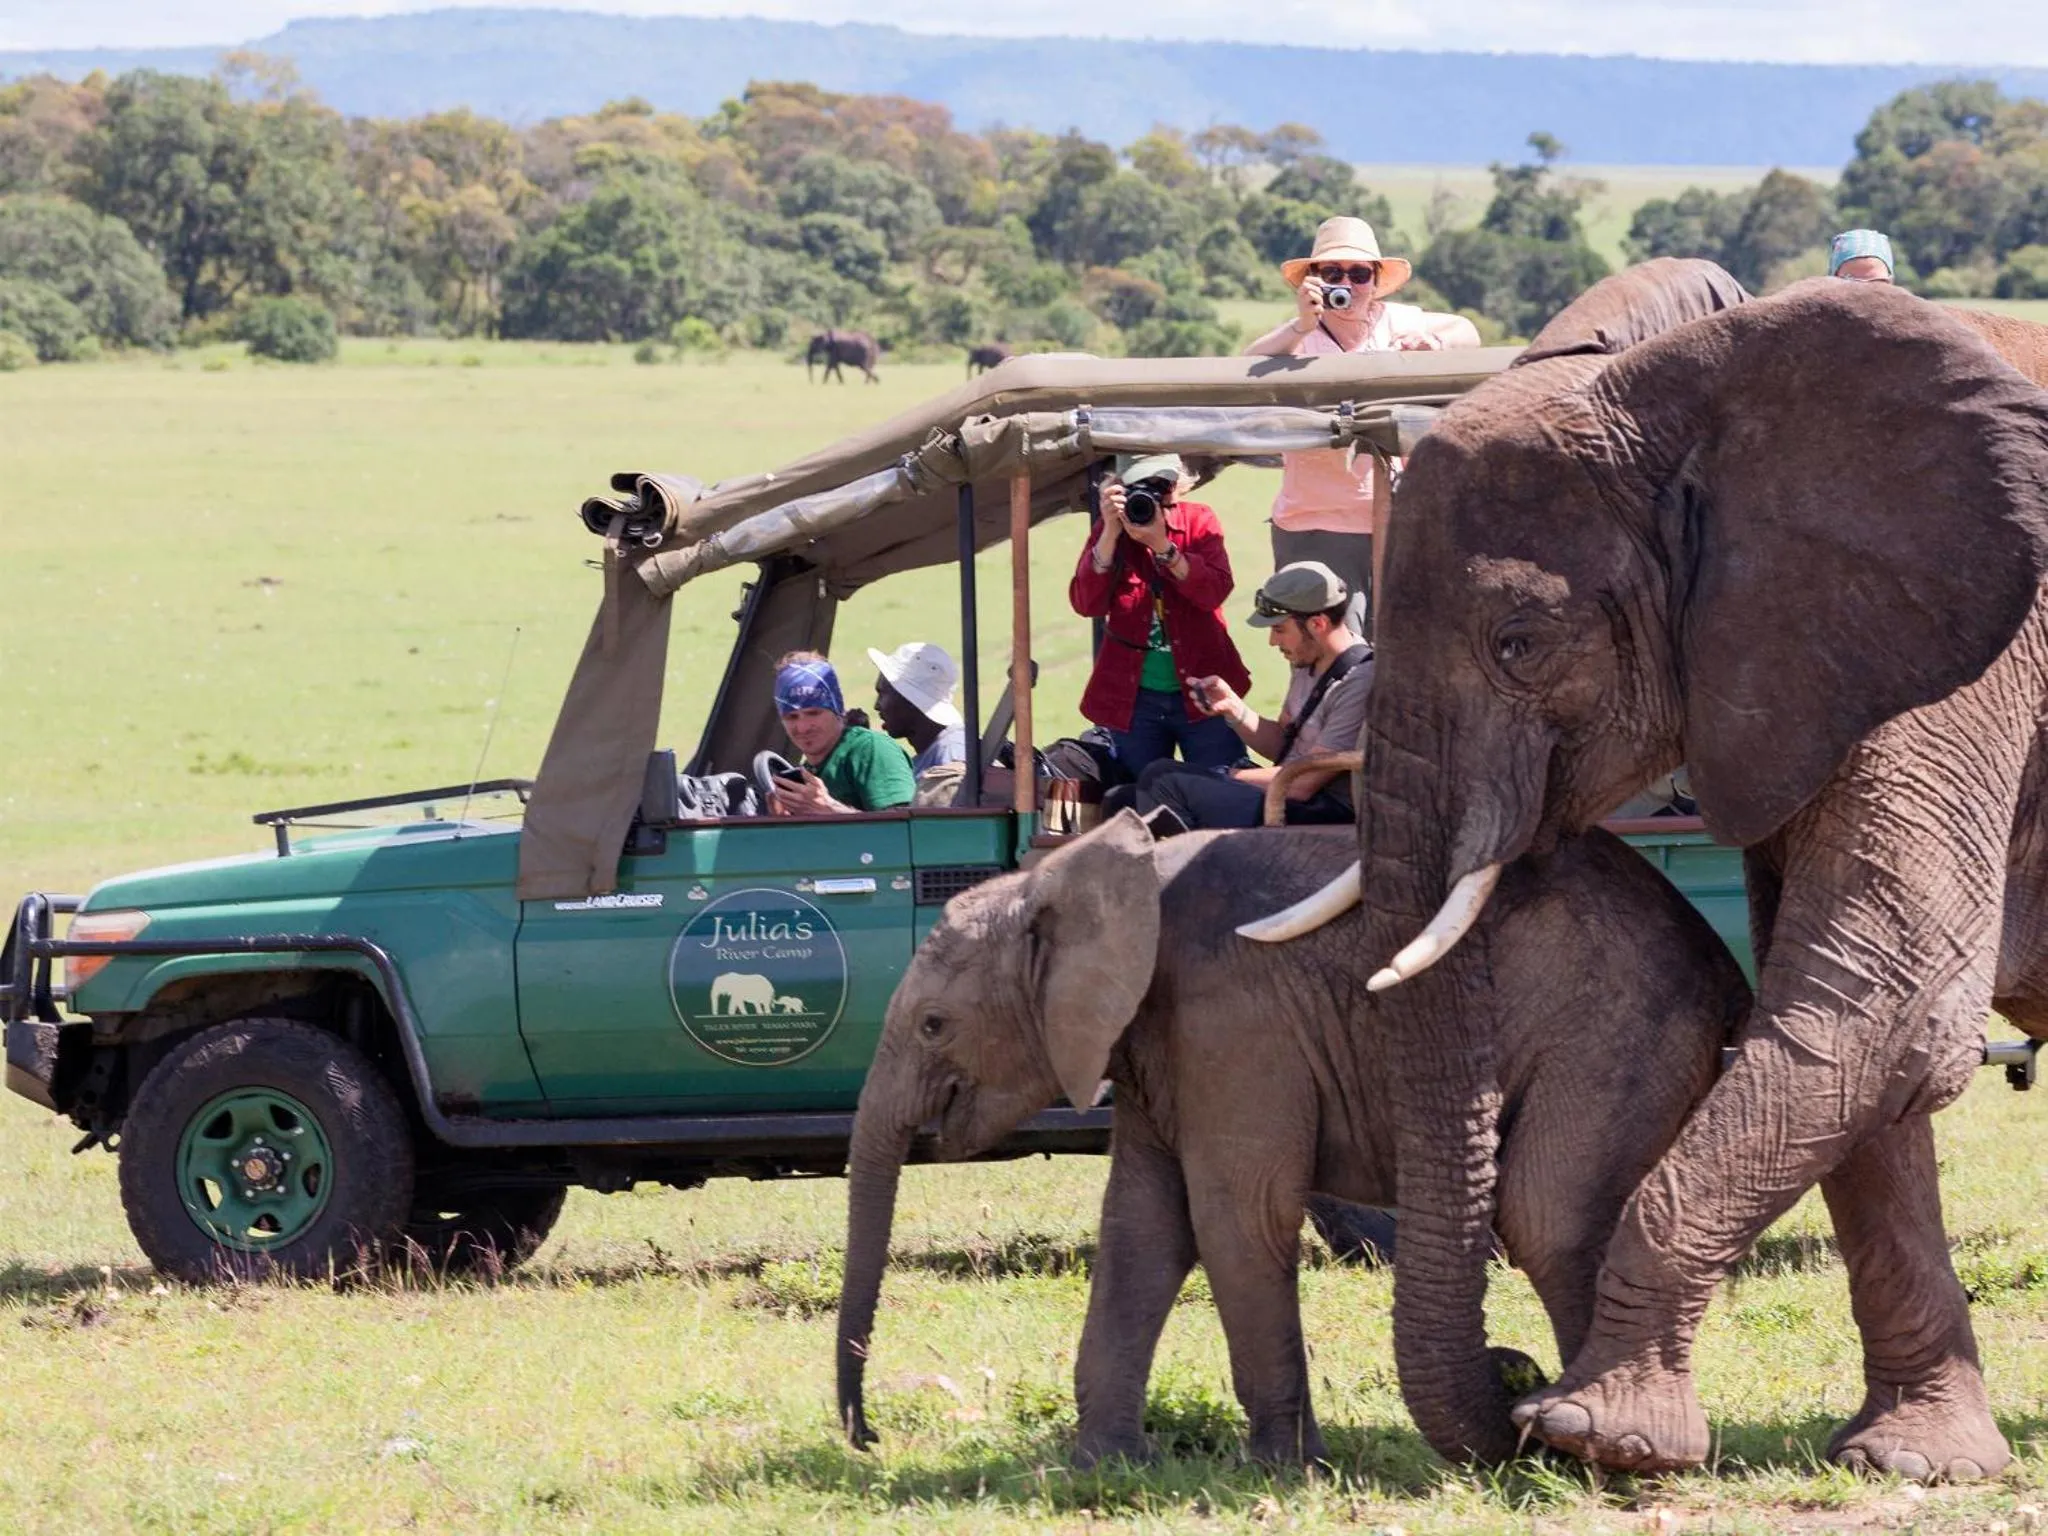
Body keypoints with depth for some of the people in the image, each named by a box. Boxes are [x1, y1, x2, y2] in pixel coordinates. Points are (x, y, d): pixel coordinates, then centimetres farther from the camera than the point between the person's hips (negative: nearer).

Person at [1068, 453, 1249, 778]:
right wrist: (1110, 534, -20)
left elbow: (1216, 590, -17)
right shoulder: (1107, 530, 1)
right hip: (1133, 698, 1)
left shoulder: (1198, 521, -1)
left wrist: (1161, 545, -26)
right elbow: (1085, 604, -12)